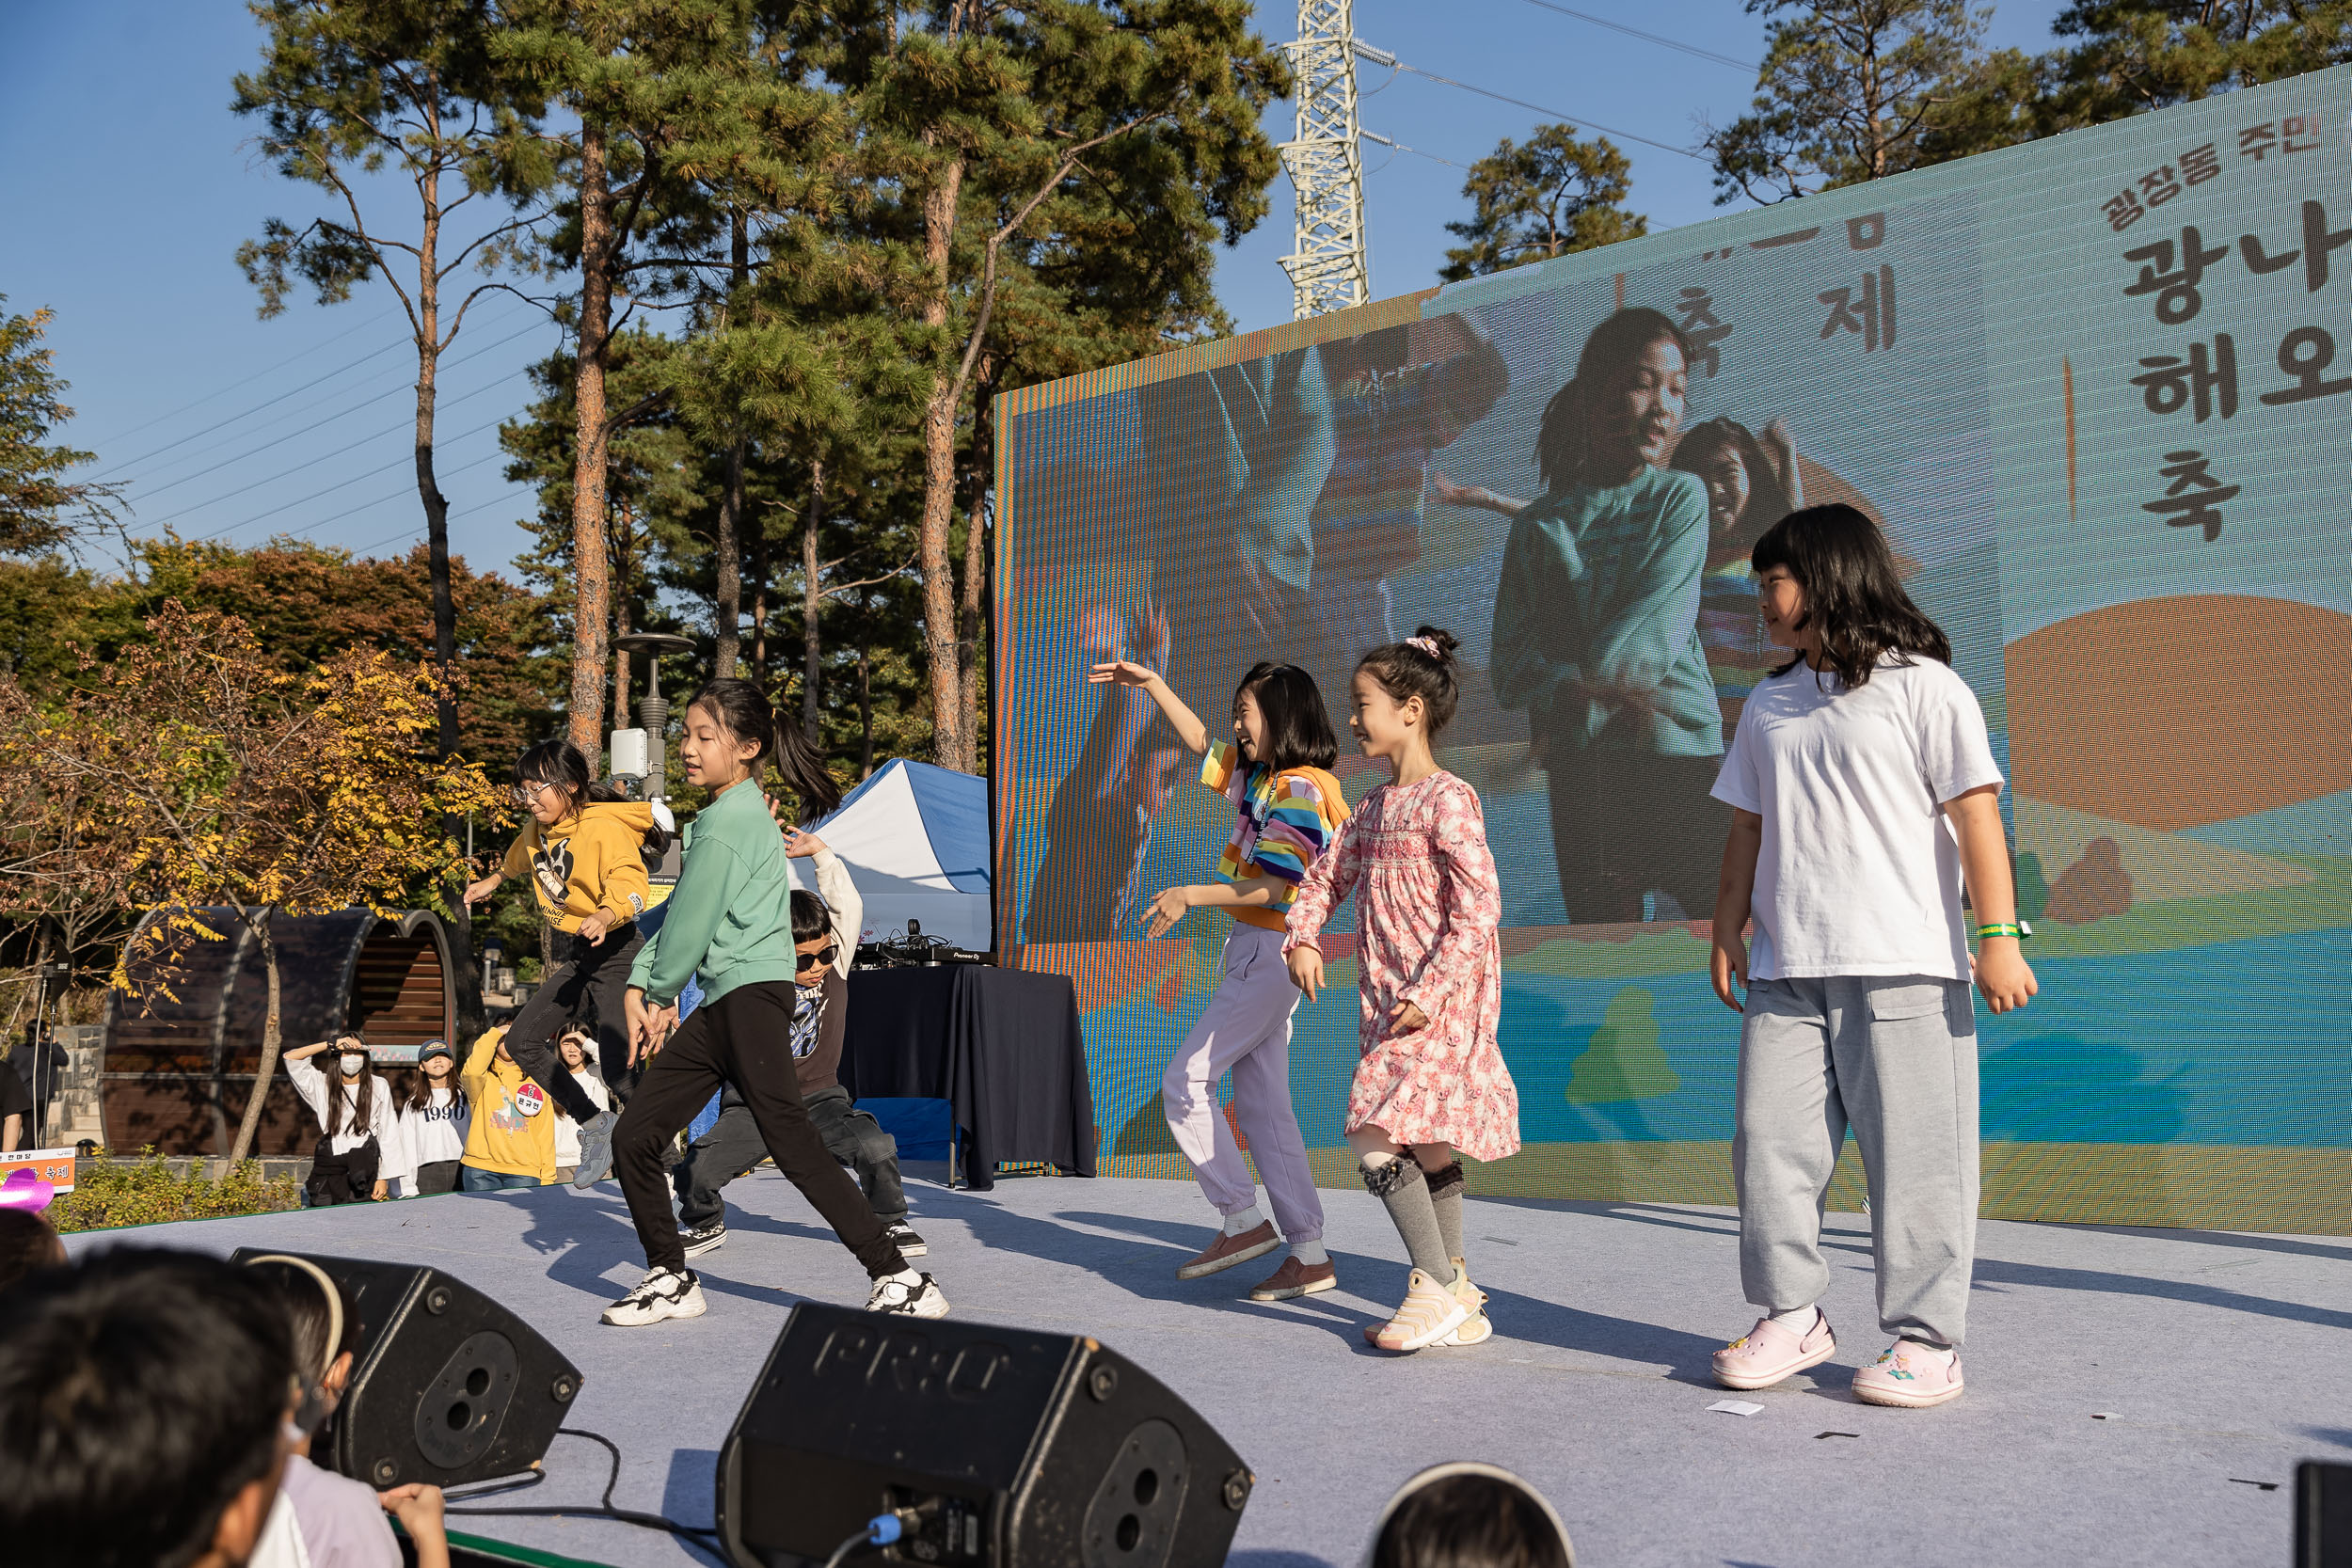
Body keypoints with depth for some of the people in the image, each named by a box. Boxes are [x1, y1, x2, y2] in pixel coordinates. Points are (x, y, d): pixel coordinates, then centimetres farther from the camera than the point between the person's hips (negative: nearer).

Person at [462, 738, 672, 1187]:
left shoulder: (604, 829, -19)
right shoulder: (538, 830, 6)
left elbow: (633, 887, -32)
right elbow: (520, 857, 31)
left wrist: (605, 916, -51)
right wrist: (492, 880, 46)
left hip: (616, 953, -9)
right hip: (576, 957, 9)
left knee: (618, 1067, -17)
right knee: (521, 1040, 6)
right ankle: (594, 1124, 16)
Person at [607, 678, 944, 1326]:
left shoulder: (727, 818, -10)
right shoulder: (740, 812, 20)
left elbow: (692, 924, -8)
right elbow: (676, 913, 21)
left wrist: (661, 993, 8)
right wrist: (639, 986, 10)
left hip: (753, 993, -10)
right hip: (723, 1006, 10)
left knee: (793, 1144, -14)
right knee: (633, 1136, 7)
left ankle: (900, 1279, -12)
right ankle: (670, 1280, 19)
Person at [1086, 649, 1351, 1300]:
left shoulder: (1300, 789, -15)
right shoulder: (1258, 775, 14)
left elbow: (1274, 887, -21)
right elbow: (1202, 744, 29)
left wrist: (1192, 896, -17)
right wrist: (1151, 683, 28)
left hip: (1271, 952, -10)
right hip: (1253, 952, 10)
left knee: (1185, 1084, -6)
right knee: (1261, 1105, 7)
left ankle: (1242, 1219, 0)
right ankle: (1309, 1256, 7)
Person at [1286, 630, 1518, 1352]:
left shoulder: (1448, 799, -12)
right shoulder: (1375, 805, 14)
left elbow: (1478, 908, -18)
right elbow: (1328, 873, 24)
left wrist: (1429, 993, -21)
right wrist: (1303, 936, 5)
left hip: (1442, 1001, -9)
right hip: (1389, 999, 9)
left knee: (1378, 1137, -16)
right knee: (1426, 1147, 12)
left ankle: (1438, 1289, -8)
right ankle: (1458, 1298, 20)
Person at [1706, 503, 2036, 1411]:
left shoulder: (1923, 687, -1)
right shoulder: (1768, 705, 17)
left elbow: (1976, 816, -5)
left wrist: (1997, 936, -10)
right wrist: (1728, 933, 16)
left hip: (1903, 967, -5)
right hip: (1785, 970, 6)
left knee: (1912, 1157, -1)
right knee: (1769, 1143, 4)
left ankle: (1927, 1342, 10)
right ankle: (1791, 1317, 18)